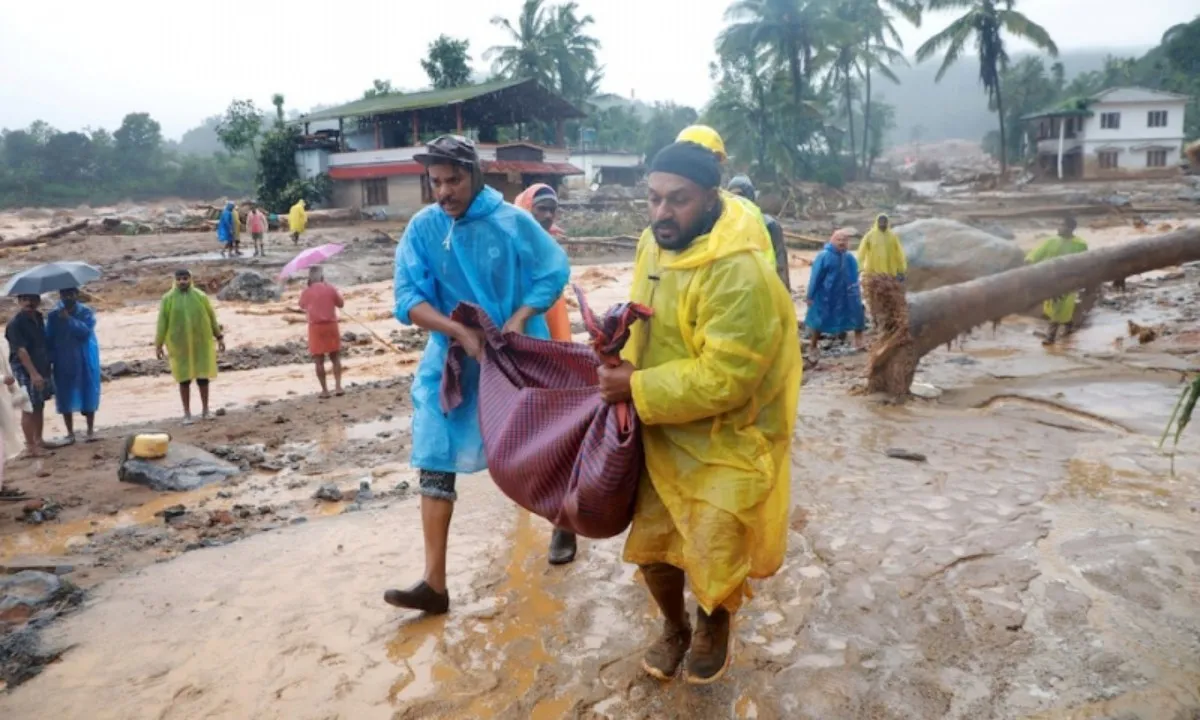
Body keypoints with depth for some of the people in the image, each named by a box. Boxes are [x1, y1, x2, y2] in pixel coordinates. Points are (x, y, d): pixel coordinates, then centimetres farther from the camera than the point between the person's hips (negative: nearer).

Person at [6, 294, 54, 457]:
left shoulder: (39, 318, 8)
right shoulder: (15, 323, -15)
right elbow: (20, 351, -20)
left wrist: (47, 368, 16)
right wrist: (33, 373, -25)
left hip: (42, 369, 7)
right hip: (25, 371, -7)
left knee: (40, 407, 14)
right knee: (29, 409, -2)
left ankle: (39, 440, 25)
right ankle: (31, 446, 5)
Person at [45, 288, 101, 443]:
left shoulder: (86, 312, -3)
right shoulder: (54, 316, 1)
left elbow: (86, 331, -20)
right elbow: (49, 340, 3)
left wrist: (69, 319, -24)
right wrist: (49, 361, -2)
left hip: (85, 362, -1)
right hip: (63, 363, 2)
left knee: (88, 395, 4)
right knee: (65, 397, 4)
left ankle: (91, 430, 16)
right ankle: (70, 433, 15)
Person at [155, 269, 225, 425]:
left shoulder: (200, 296, -1)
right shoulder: (168, 299, -4)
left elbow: (211, 317, 6)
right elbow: (162, 322, -4)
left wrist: (219, 337, 6)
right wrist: (158, 345, -6)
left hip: (201, 342, 1)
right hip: (180, 343, -1)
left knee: (203, 375, 5)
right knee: (184, 377, 3)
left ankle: (205, 410, 18)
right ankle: (187, 413, 12)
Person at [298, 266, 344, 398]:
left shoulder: (306, 292, -3)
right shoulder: (331, 288, -3)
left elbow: (302, 306, 15)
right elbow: (341, 304, 8)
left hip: (315, 327, -1)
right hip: (331, 325, 1)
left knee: (319, 360, 5)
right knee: (336, 358, 13)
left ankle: (325, 390, 5)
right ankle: (338, 386, 6)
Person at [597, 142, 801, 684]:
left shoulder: (740, 273, -29)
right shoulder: (654, 243, -2)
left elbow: (722, 378, -30)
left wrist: (637, 390, -25)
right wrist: (626, 359, -9)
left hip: (728, 439, -7)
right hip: (664, 431, 7)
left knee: (713, 554, 0)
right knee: (651, 541, 13)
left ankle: (714, 628, 36)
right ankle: (674, 627, 42)